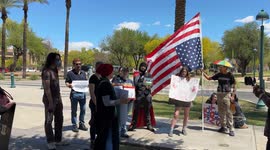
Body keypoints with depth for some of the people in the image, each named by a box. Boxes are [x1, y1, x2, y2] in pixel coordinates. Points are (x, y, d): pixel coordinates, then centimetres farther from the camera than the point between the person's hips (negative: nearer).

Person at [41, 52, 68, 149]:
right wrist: (50, 102, -22)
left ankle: (58, 140, 26)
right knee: (49, 121, 3)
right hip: (50, 99, -9)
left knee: (59, 119, 14)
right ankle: (50, 142, 14)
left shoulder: (55, 71, 11)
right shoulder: (47, 72, -15)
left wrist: (60, 98, 13)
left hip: (57, 99, 9)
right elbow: (47, 88, -20)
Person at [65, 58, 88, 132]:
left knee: (83, 110, 11)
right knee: (74, 110, 6)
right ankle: (74, 125, 16)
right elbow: (67, 82, -1)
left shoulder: (83, 73, 13)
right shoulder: (70, 73, -2)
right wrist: (69, 85, -22)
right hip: (74, 93, -4)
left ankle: (81, 124, 25)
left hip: (83, 93, 5)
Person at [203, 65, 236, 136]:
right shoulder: (219, 75, 8)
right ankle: (223, 127, 22)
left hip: (227, 94, -5)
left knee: (228, 112, -8)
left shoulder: (230, 75, -5)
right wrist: (203, 73, 3)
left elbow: (234, 86, -3)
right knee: (221, 112, 11)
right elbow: (209, 78, 15)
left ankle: (231, 129, -4)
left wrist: (233, 96, -10)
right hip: (219, 94, 6)